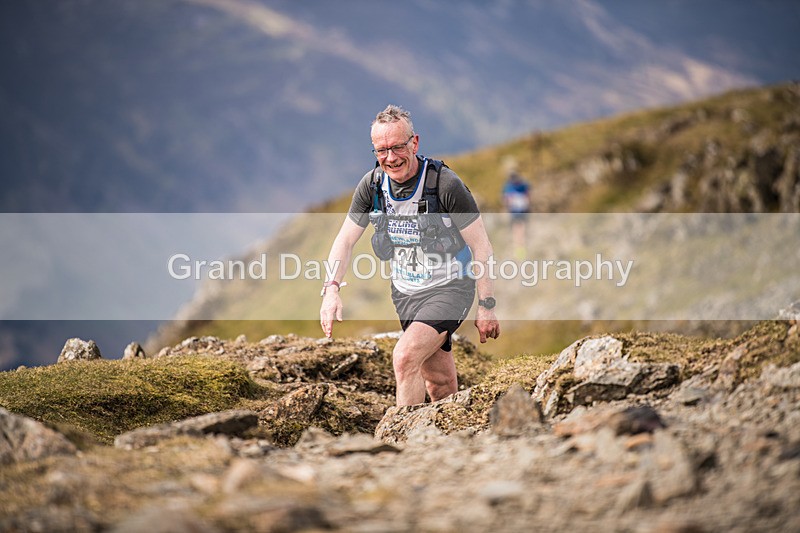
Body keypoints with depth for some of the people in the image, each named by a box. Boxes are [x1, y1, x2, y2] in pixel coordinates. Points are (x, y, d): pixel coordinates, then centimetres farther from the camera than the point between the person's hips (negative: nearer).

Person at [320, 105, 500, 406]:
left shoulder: (445, 184, -22)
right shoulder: (372, 185, -7)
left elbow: (481, 246, -15)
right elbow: (345, 240, 1)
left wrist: (486, 306, -15)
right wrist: (331, 288, -14)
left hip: (450, 288, -5)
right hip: (405, 291, 5)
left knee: (405, 357, -25)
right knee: (438, 381, 13)